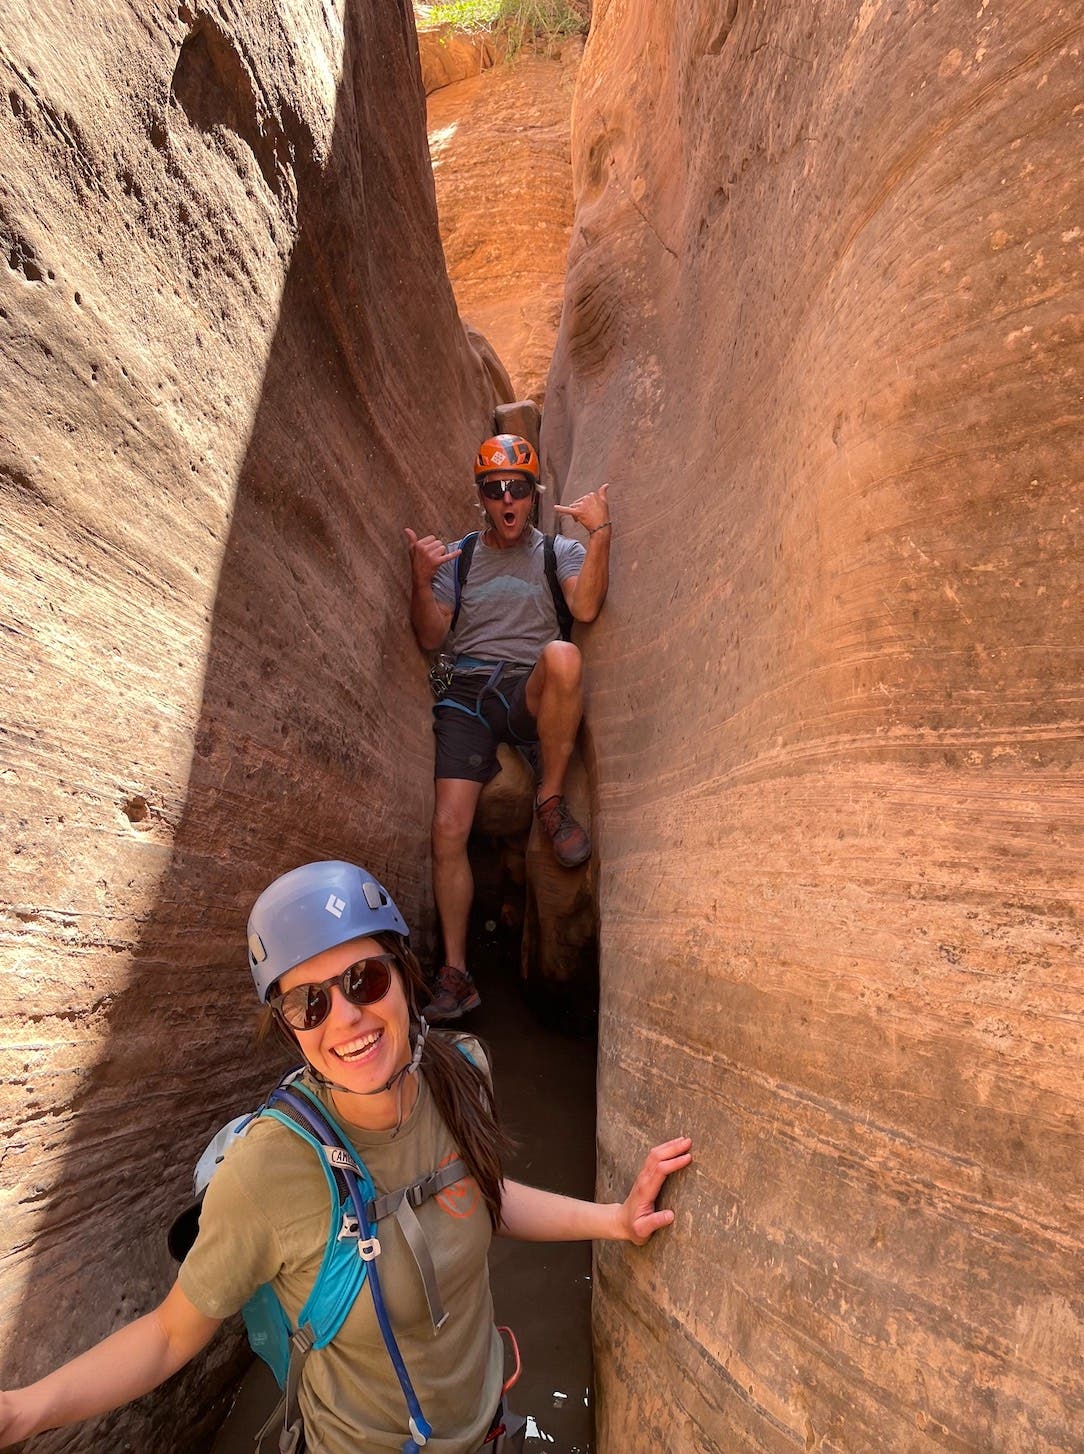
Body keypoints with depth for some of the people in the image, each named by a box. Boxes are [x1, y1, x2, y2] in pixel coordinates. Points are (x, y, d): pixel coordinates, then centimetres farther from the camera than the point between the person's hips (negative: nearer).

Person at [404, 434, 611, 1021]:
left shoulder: (559, 550, 14)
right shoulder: (457, 556, 19)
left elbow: (585, 608, -7)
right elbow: (431, 638, 9)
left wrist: (599, 533, -16)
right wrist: (421, 580, -7)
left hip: (532, 695, -1)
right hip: (467, 694, 2)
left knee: (562, 656, -38)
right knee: (447, 830, -14)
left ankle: (551, 799, -20)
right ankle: (455, 975, -2)